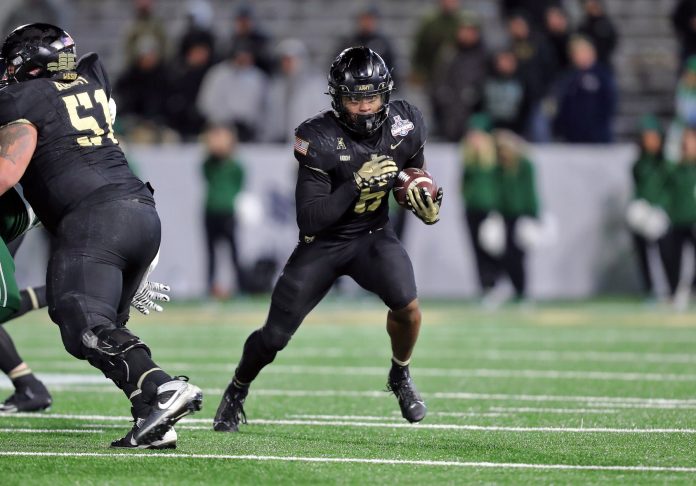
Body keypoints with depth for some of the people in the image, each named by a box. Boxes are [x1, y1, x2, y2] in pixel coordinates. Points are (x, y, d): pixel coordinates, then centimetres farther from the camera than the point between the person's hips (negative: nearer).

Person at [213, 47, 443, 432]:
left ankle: (400, 378, 5)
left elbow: (414, 165, 11)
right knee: (274, 337, 0)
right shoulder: (319, 140, -26)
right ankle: (236, 392, 32)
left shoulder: (403, 123, -13)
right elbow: (309, 220, -28)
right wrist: (357, 185, -37)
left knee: (406, 304, -26)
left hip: (373, 235, 2)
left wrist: (424, 195, -11)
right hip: (322, 242, -2)